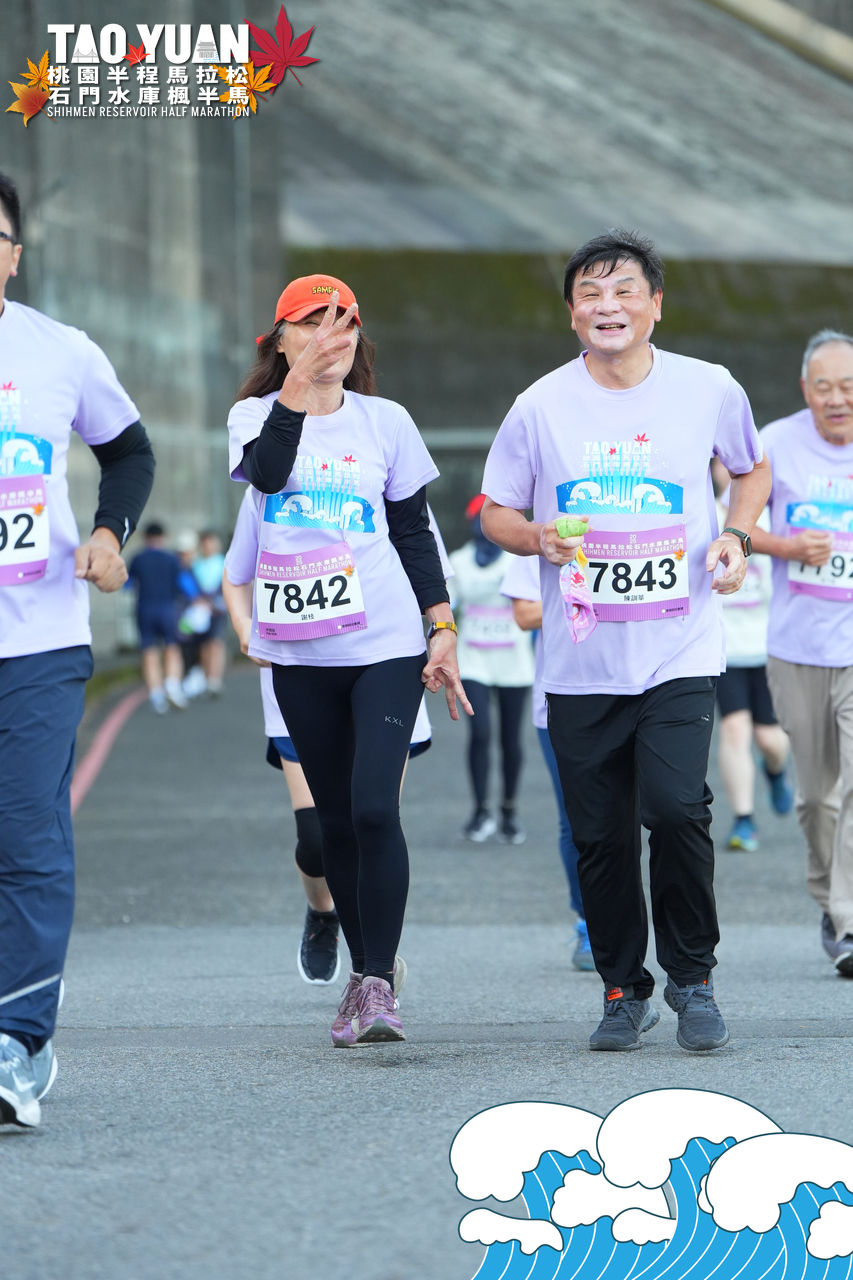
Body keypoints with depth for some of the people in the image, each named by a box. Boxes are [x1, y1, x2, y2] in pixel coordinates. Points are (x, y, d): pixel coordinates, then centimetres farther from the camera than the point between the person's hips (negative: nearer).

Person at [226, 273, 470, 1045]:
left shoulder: (386, 422, 6)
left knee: (375, 808, -16)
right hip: (300, 652, 2)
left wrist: (442, 628, 3)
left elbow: (416, 533, 10)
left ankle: (378, 982, -13)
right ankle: (364, 974, 19)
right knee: (335, 819, 8)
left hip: (386, 645, -2)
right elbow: (265, 472, -18)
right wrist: (300, 383, -22)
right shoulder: (257, 414, 5)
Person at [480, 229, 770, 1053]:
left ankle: (692, 979, 2)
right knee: (599, 837, 4)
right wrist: (538, 538, -12)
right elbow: (495, 513, 10)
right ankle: (623, 988, 24)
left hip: (680, 653, -1)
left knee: (675, 806, -18)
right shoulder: (540, 406, -1)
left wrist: (737, 535, -1)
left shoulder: (709, 391, 0)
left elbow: (752, 469, 18)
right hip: (580, 666, 1)